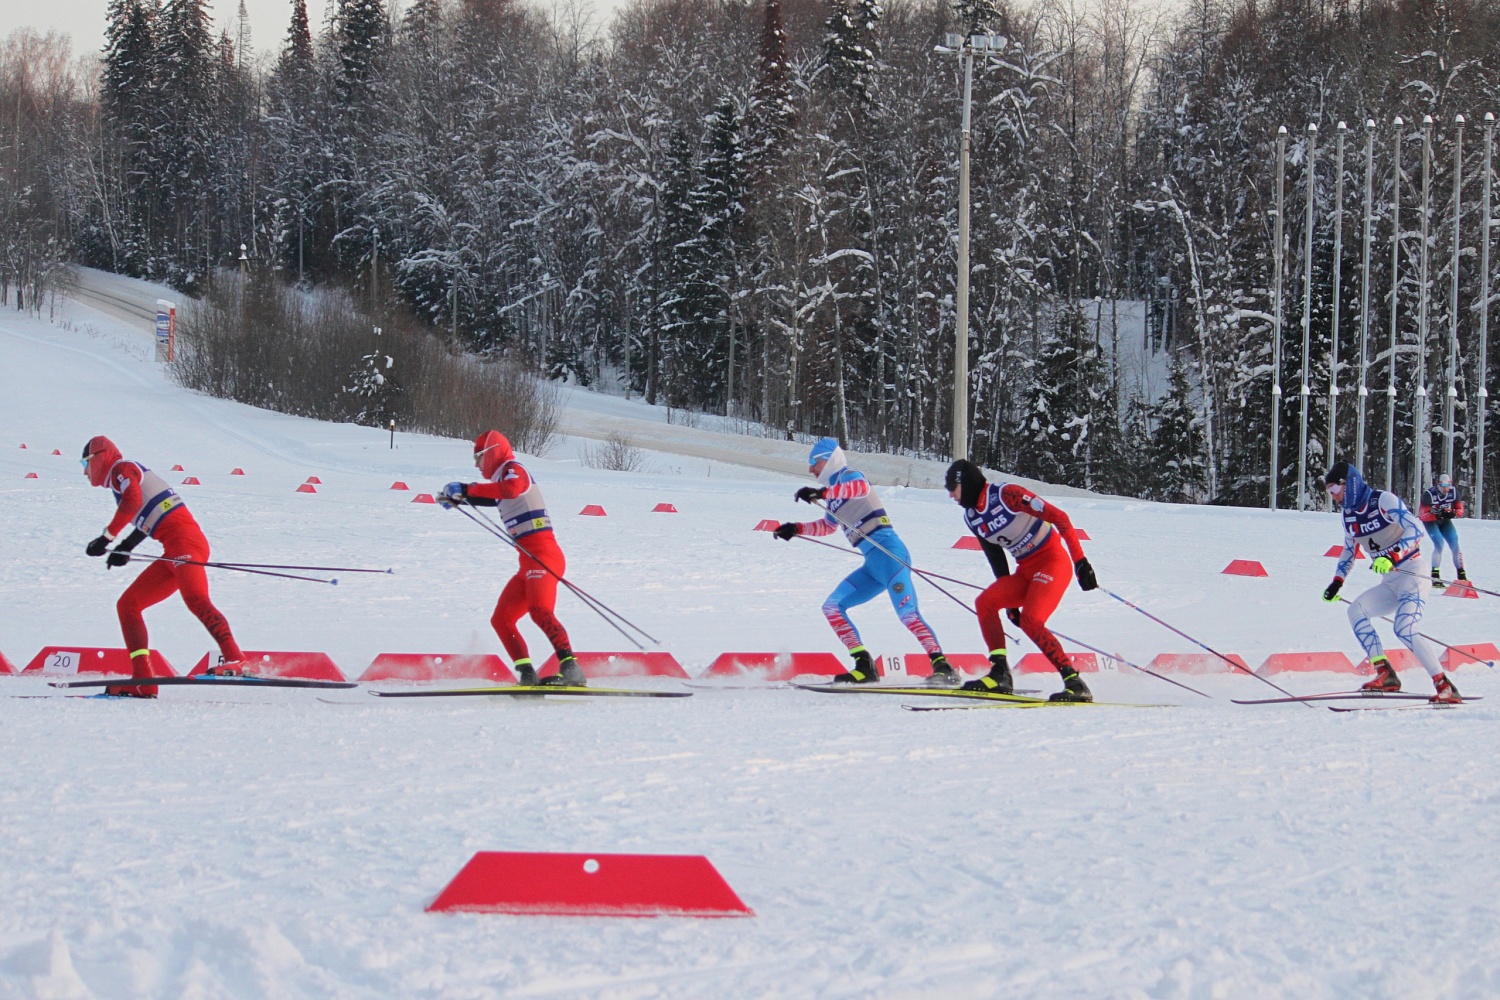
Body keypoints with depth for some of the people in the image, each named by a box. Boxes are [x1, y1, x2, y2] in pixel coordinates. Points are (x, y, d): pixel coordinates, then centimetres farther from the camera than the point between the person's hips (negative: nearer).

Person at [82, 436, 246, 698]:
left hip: (183, 539, -10)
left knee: (195, 598, -30)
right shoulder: (122, 479, 30)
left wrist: (106, 539, -15)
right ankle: (143, 682, 3)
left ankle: (233, 658, -48)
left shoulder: (121, 469, 3)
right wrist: (125, 548, 49)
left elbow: (132, 502, -17)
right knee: (127, 605, 11)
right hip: (174, 553, 10)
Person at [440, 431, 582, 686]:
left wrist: (467, 489, -24)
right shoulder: (502, 480, 28)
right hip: (529, 561, 11)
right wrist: (456, 497, 30)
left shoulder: (514, 470, -2)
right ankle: (527, 675, -2)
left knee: (540, 610, -28)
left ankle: (570, 669, -40)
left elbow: (512, 488, -26)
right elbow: (489, 497, 48)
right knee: (501, 619, 7)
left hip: (542, 554, -11)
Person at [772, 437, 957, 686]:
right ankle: (865, 668, 1)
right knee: (832, 607, 6)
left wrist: (822, 493, -34)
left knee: (907, 612, -23)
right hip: (873, 565, 10)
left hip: (888, 552, -10)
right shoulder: (835, 492, 26)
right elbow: (827, 526, 44)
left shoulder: (848, 477, 0)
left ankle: (942, 667, -31)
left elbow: (862, 487, -26)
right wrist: (797, 528, 31)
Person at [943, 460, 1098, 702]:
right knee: (985, 602, -12)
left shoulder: (1007, 494, -17)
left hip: (1053, 561, -8)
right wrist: (1009, 601, 15)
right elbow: (996, 559, 17)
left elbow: (1058, 517, -17)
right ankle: (1000, 674, -10)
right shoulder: (971, 517, 8)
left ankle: (1074, 682, -22)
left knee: (1030, 619, -25)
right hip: (1025, 571, 8)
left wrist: (1080, 561, -19)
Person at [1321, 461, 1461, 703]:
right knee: (1356, 609, -15)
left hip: (1414, 575, -8)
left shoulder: (1383, 500, -13)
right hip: (1390, 583, 8)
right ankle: (1385, 674, -17)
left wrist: (1392, 557, -34)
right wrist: (1337, 582, 15)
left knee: (1404, 630, -24)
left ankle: (1445, 687, -19)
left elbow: (1415, 529, -22)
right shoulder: (1349, 515, 10)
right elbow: (1349, 551, 25)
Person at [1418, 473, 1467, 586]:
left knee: (1455, 544, -5)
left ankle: (1461, 575, 4)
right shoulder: (1429, 494, -28)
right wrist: (1437, 515, -41)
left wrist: (1453, 513, -30)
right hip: (1430, 521, -4)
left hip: (1445, 521, 4)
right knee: (1439, 543, -23)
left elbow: (1459, 509, -6)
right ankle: (1435, 576, -18)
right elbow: (1422, 514, -27)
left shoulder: (1453, 492, -16)